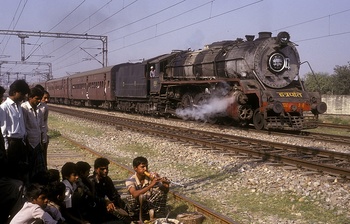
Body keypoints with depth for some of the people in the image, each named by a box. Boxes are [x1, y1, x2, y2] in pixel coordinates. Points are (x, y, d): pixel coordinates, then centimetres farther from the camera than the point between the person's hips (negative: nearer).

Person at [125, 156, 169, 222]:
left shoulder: (152, 176, -10)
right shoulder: (130, 181, -18)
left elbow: (165, 191, -9)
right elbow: (134, 194, -38)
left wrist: (166, 186, -34)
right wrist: (150, 185, -46)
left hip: (151, 204, 2)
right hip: (137, 207, -2)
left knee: (161, 192, -20)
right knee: (131, 199, -32)